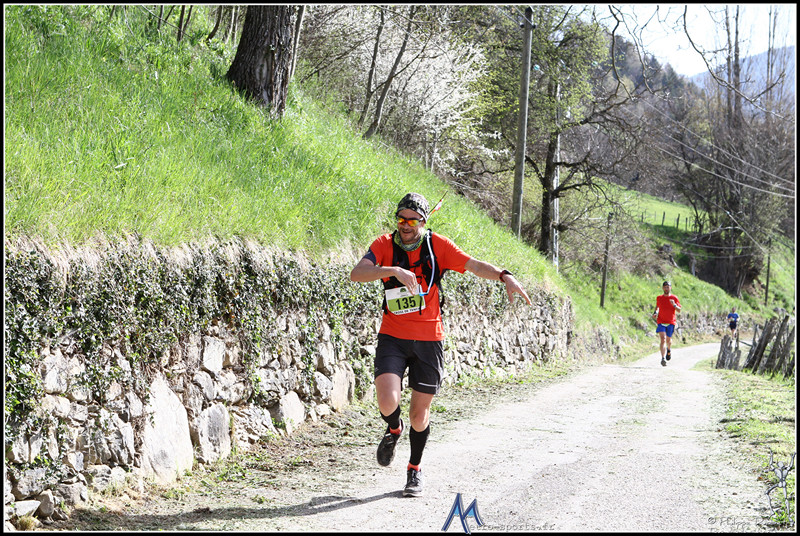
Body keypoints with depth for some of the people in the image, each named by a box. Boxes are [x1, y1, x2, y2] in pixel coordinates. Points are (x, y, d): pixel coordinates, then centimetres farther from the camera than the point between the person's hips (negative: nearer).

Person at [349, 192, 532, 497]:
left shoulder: (438, 246, -3)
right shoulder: (385, 245, -6)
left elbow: (475, 266, -5)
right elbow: (357, 274, -21)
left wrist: (505, 277, -23)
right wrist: (394, 270, -36)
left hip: (428, 339, 1)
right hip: (392, 337, -1)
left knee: (419, 413, 6)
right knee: (387, 402, -18)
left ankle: (415, 470, 29)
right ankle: (393, 430, 19)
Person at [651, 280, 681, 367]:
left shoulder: (674, 298, 0)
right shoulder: (659, 298, 7)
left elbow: (679, 310, -2)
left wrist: (674, 305, -21)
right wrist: (655, 312, 6)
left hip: (671, 322, 0)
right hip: (661, 322, 0)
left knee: (668, 340, 11)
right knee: (663, 339, -16)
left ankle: (669, 350, 48)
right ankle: (663, 359, -24)